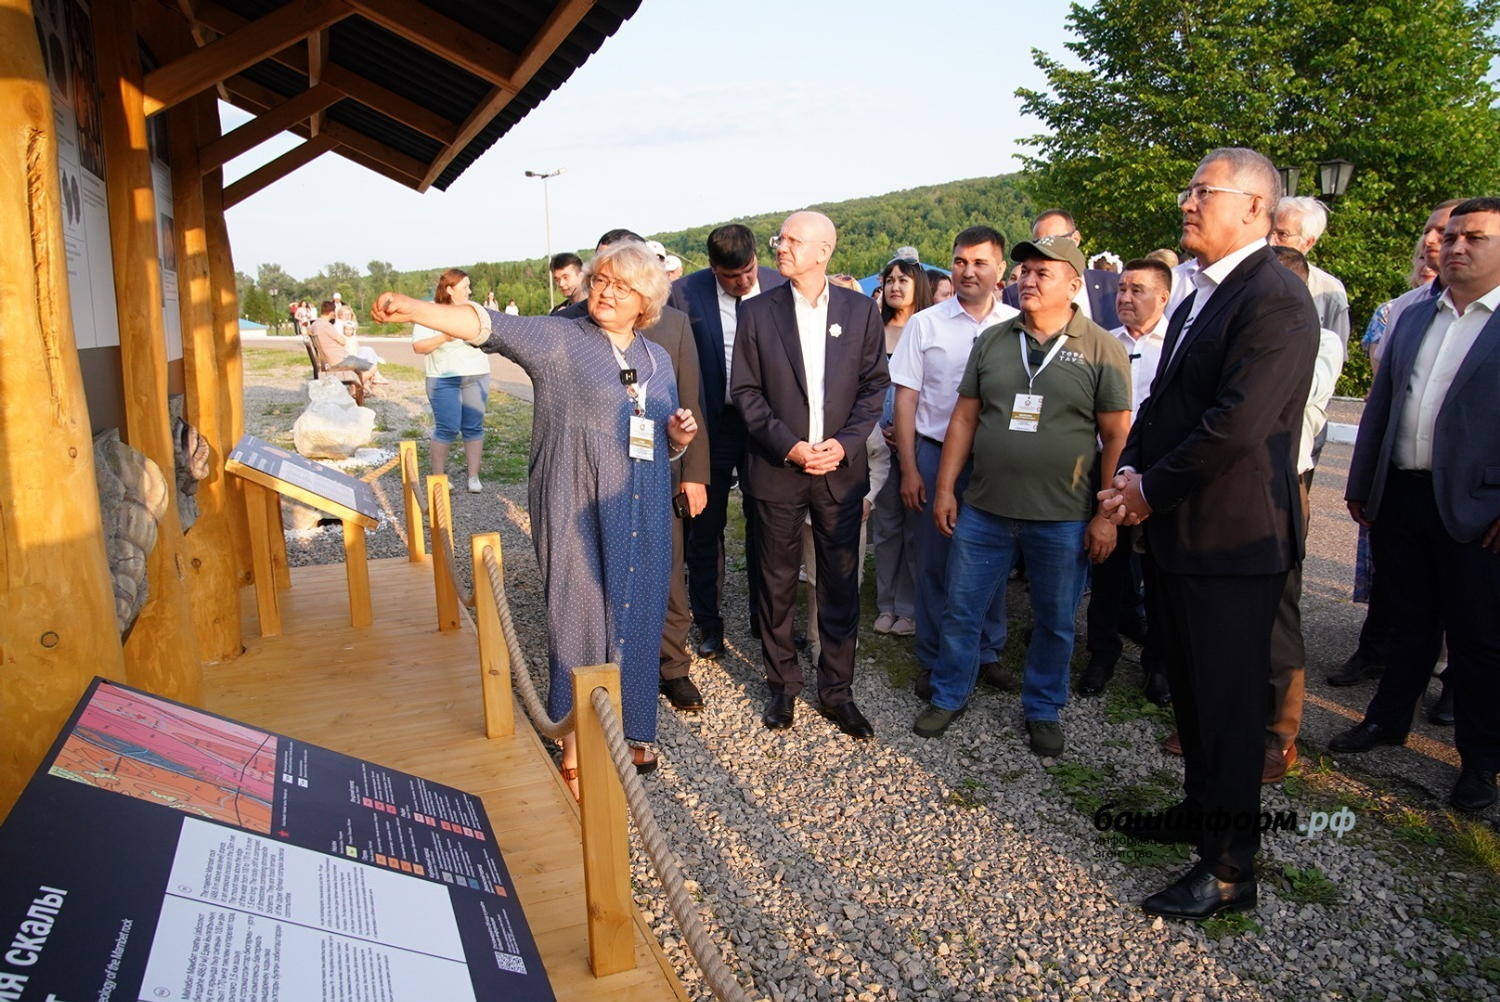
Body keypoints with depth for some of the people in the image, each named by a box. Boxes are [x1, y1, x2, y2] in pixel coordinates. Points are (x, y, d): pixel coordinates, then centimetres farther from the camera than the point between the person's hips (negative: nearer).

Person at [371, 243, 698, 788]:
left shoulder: (658, 358, 13)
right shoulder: (559, 340, -3)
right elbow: (490, 326, -18)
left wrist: (679, 434, -2)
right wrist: (410, 308, -32)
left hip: (643, 517, 5)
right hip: (578, 514, -5)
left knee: (636, 618, 11)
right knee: (578, 620, 1)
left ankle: (628, 730, 30)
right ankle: (575, 747, 16)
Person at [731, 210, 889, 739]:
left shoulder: (860, 311, 3)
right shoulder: (757, 312, 0)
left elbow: (874, 385, 3)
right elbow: (744, 390, -2)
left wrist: (845, 443, -10)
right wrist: (789, 445, -12)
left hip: (841, 470, 1)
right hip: (776, 470, -1)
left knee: (840, 585, 8)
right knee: (778, 584, 9)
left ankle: (836, 689, 23)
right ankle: (782, 685, 26)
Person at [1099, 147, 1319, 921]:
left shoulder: (1275, 298, -18)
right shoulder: (1199, 296, 13)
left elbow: (1237, 423, -26)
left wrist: (1151, 489, -15)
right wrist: (1132, 472, 0)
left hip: (1230, 536, -9)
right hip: (1177, 529, 9)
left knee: (1228, 701, 2)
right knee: (1189, 686, 22)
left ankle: (1229, 870, 17)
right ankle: (1200, 808, 42)